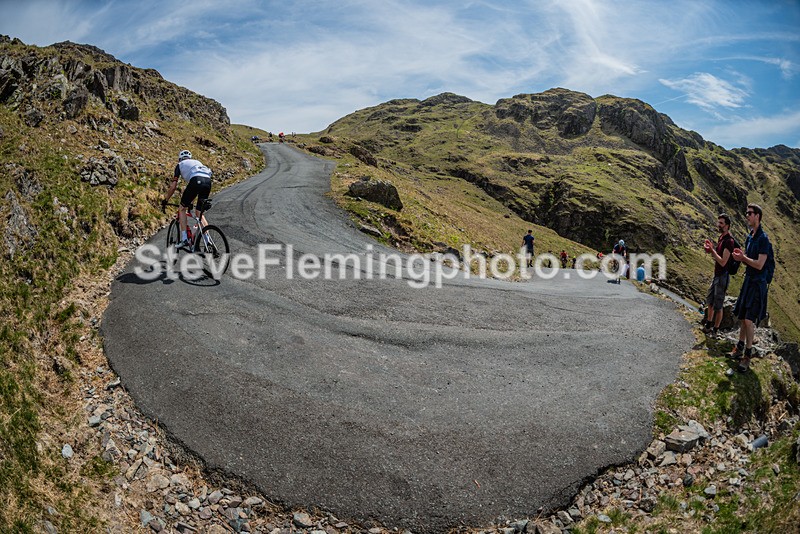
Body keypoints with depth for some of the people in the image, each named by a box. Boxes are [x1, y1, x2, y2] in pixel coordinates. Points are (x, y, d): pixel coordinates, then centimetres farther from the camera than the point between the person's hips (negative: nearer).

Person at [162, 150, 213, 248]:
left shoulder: (180, 165, 25)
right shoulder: (197, 162, 39)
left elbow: (173, 186, 19)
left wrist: (165, 200, 32)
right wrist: (191, 202, 50)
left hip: (196, 181, -5)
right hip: (208, 181, 5)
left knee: (182, 209, 12)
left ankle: (184, 239, 1)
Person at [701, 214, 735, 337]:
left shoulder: (729, 241, -21)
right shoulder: (721, 238, 9)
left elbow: (723, 262, -25)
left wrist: (712, 250, -20)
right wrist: (711, 249, 1)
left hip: (723, 276, -10)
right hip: (716, 275, 10)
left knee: (718, 305, 1)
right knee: (709, 301, 19)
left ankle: (715, 329, 12)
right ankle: (708, 324, 32)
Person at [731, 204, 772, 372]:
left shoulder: (763, 238, -17)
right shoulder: (750, 237, 10)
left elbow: (759, 265, -21)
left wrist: (743, 257, -11)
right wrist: (741, 257, -2)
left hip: (757, 284, -8)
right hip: (748, 280, 8)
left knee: (749, 320, -9)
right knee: (742, 317, 15)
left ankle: (748, 355, 3)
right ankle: (740, 348, 28)